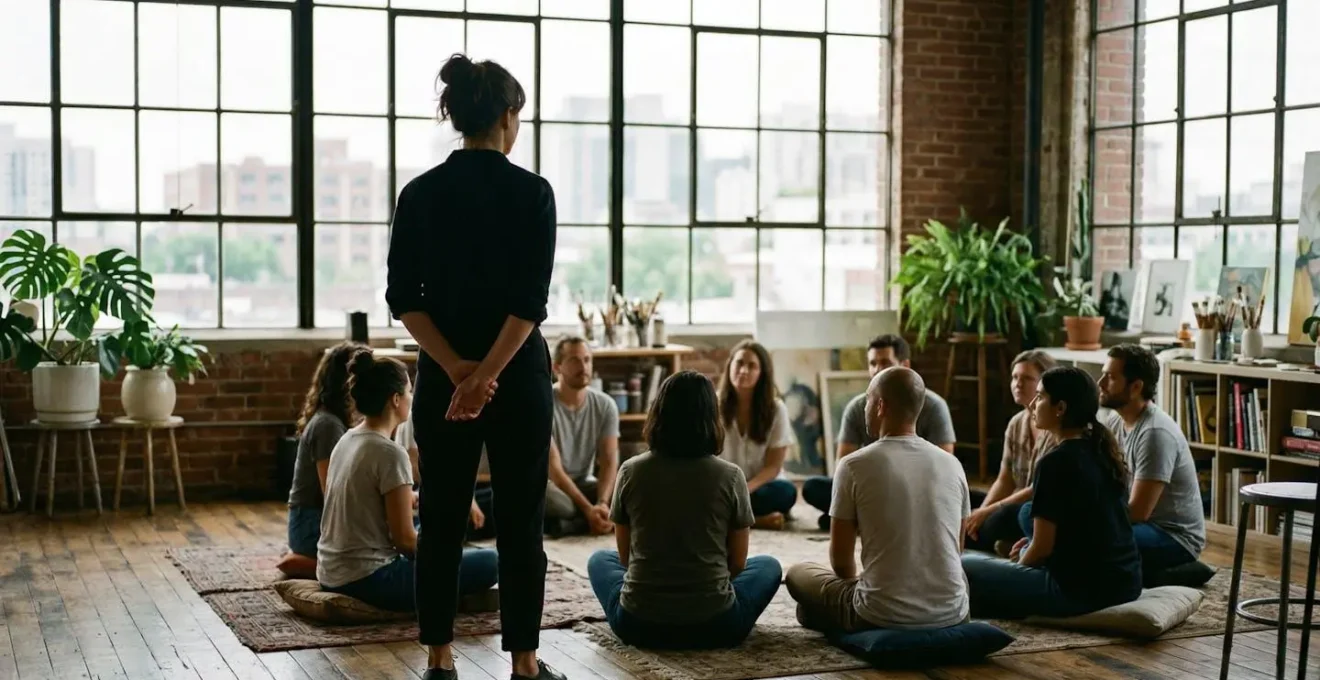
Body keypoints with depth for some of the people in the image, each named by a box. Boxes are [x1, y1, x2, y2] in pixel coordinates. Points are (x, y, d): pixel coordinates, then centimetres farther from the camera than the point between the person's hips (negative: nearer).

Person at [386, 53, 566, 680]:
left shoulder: (420, 193, 2)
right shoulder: (532, 192, -8)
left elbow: (402, 295, -4)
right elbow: (532, 298, -17)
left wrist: (456, 368, -10)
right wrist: (488, 373, -18)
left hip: (440, 377, 3)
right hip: (518, 376, -3)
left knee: (443, 521, 10)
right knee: (520, 524, 5)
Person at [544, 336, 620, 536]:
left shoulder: (605, 405, -6)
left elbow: (609, 463, -10)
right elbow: (553, 469, -24)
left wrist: (601, 503, -29)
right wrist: (588, 509, -32)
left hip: (584, 484, 5)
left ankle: (567, 524, -22)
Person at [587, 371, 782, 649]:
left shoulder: (631, 471, -4)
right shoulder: (730, 476, -8)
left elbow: (625, 556, 6)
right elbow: (737, 563, 1)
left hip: (638, 625, 0)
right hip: (713, 625, 0)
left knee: (600, 559, 31)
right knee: (768, 566, 28)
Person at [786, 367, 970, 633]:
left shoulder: (854, 466, -9)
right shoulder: (952, 465, 3)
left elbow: (840, 559, -2)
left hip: (883, 616, -4)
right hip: (951, 613, 4)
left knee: (798, 574, 22)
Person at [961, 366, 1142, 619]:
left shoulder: (1056, 462, -16)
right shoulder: (1105, 450, 8)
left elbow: (1042, 547, -12)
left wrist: (1017, 570, 9)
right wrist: (1031, 545, 21)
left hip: (1082, 590, -8)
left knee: (964, 568, -2)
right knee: (1030, 512, 29)